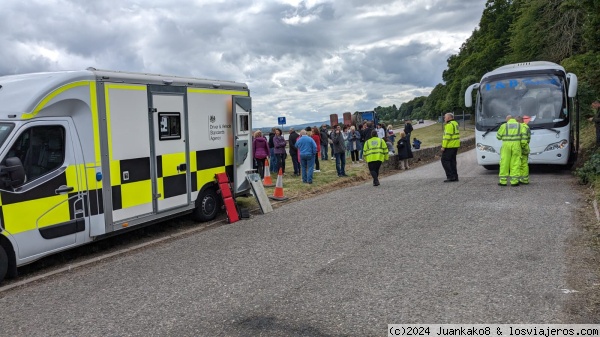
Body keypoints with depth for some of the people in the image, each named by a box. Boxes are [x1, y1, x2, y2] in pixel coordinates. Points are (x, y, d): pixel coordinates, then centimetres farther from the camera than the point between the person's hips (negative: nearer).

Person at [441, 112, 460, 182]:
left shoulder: (449, 125, -15)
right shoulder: (455, 123, 17)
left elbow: (447, 136, -20)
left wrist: (443, 146, -18)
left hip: (449, 146, -10)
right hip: (455, 146, 10)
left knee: (445, 160, -5)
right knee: (452, 161, 12)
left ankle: (450, 176, -10)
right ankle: (455, 177, 13)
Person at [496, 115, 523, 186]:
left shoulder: (504, 126, 2)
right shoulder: (519, 125, 9)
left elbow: (498, 136, 5)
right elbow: (523, 137, 5)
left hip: (506, 145, -1)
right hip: (516, 145, 1)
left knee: (504, 162, 3)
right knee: (515, 163, 3)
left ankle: (503, 181, 3)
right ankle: (514, 181, -1)